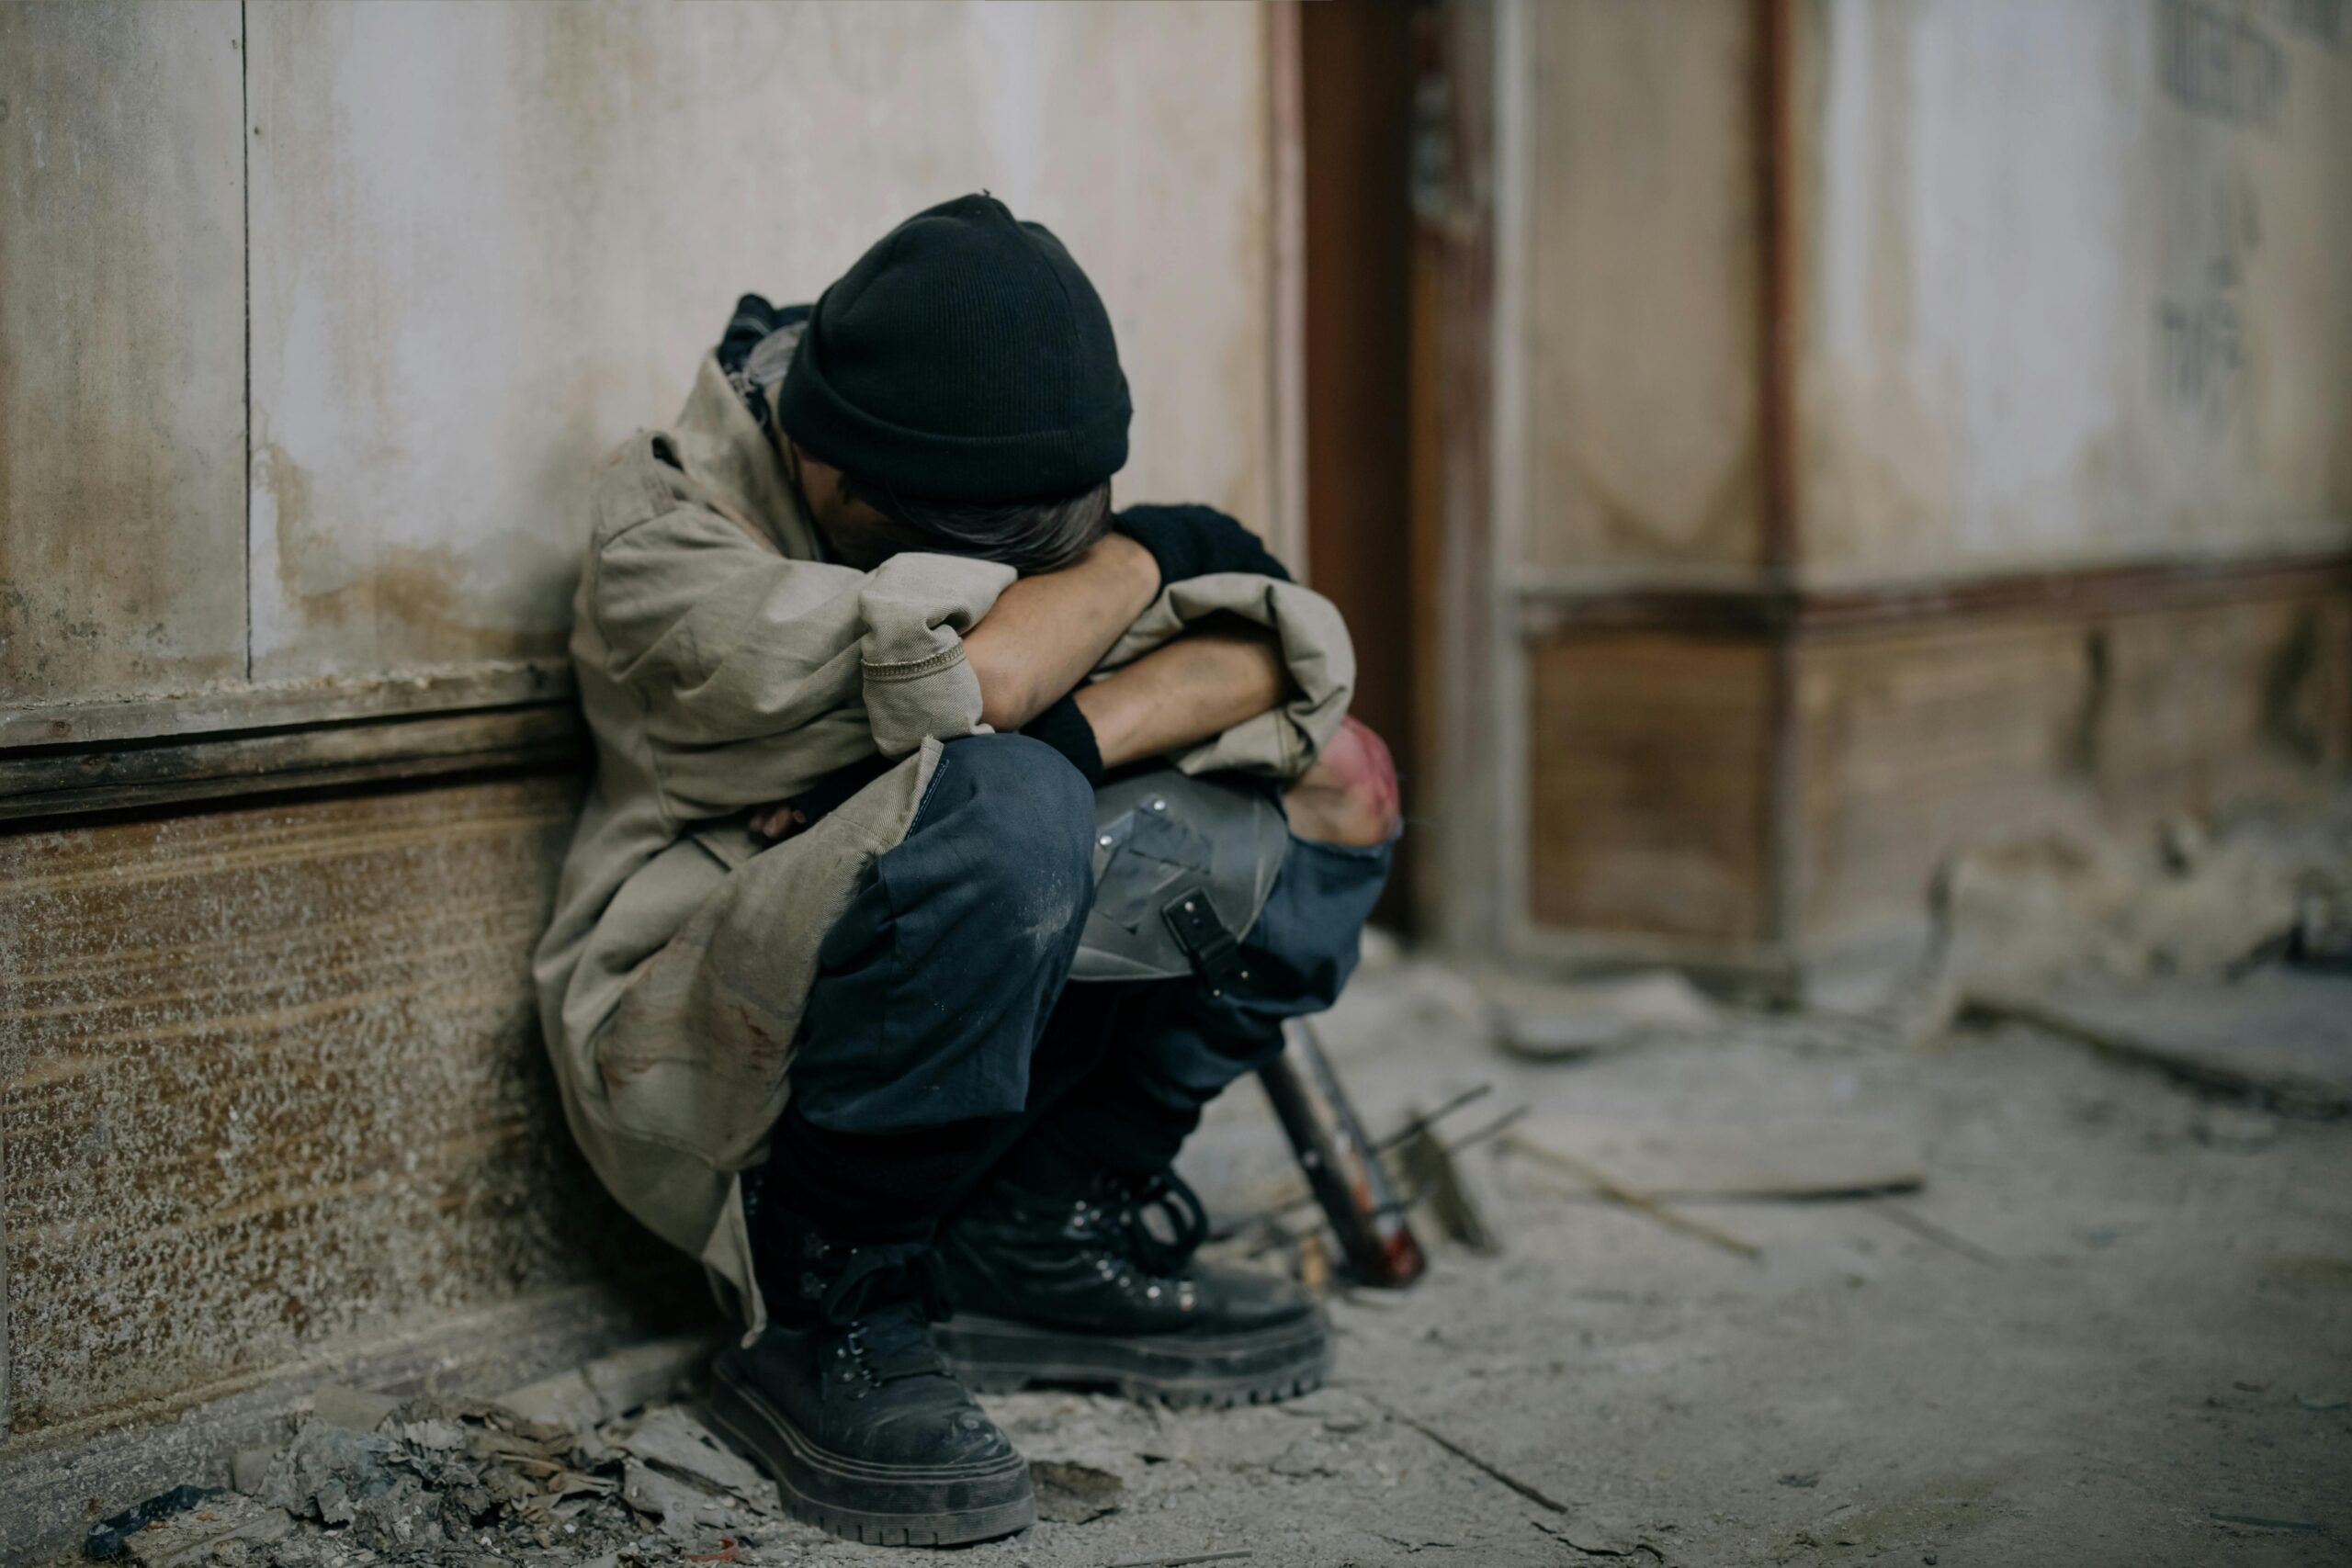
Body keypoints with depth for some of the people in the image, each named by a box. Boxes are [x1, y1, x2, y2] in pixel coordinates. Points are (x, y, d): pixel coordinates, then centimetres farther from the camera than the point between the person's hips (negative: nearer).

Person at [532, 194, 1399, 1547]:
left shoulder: (1024, 504, 1)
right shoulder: (668, 538, -17)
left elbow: (1284, 650, -9)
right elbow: (962, 677, -32)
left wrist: (1067, 737, -25)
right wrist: (1144, 555, -14)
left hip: (967, 1054, 7)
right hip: (710, 1069, -7)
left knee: (1338, 777, -2)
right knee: (999, 812, -35)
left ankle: (1054, 1230, -1)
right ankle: (827, 1310, -17)